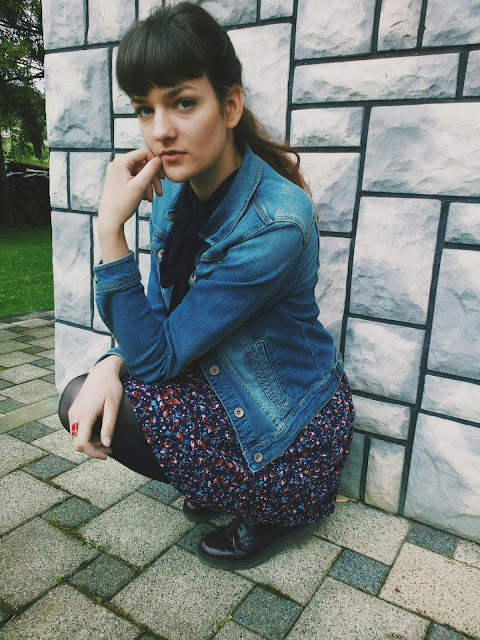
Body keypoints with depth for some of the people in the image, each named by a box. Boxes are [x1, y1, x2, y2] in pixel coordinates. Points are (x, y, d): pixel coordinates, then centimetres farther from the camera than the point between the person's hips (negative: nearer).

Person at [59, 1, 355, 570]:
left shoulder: (278, 222, -29)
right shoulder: (172, 190, -3)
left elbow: (158, 354, -25)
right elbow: (158, 313, 3)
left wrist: (112, 229, -28)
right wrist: (113, 364, -17)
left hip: (291, 437, -7)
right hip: (220, 388, 7)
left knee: (88, 407, -15)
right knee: (85, 397, -4)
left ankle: (272, 512, 4)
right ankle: (221, 487, 14)